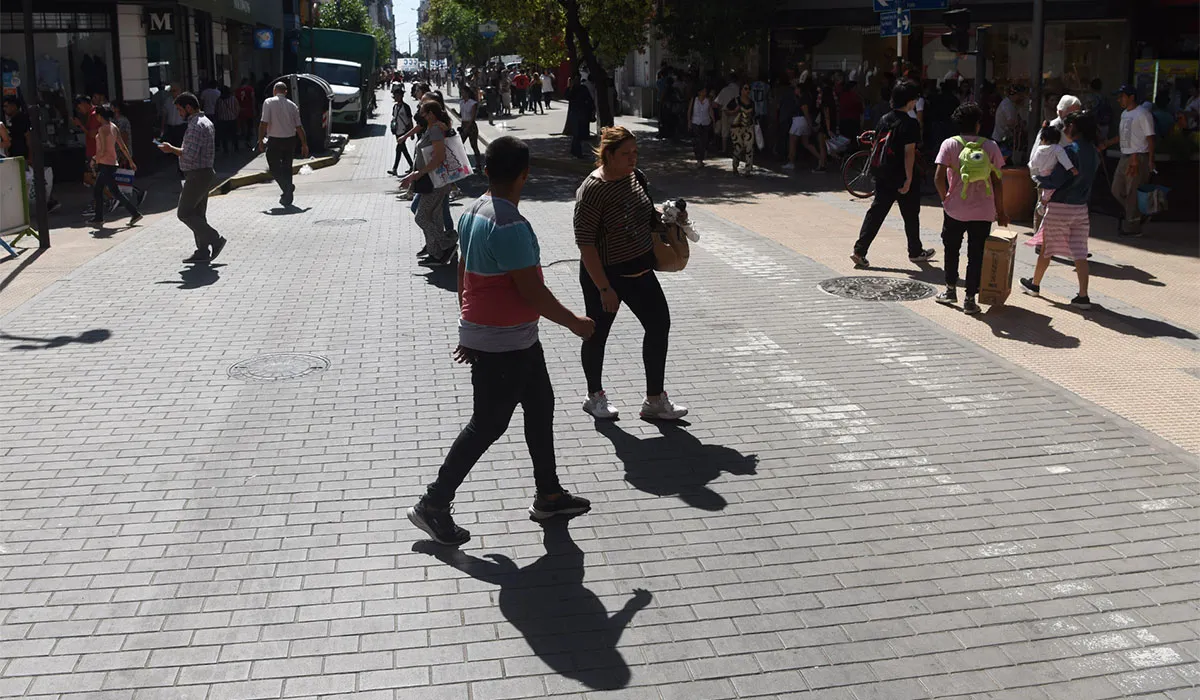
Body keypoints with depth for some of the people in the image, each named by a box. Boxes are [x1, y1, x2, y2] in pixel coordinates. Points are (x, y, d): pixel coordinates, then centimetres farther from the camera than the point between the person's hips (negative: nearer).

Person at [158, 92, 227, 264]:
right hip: (204, 173, 10)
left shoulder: (196, 126, -17)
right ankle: (203, 252, 12)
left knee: (184, 213, -6)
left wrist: (171, 149, -8)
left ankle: (215, 240, -8)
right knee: (198, 214, 12)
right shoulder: (206, 122, 16)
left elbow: (190, 155, -24)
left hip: (197, 175, -10)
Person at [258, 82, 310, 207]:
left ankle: (287, 186, -18)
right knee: (287, 167, 13)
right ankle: (287, 197, 14)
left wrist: (260, 139, -6)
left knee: (274, 167, 7)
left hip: (275, 140, -4)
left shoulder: (269, 102, -6)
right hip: (290, 140, 4)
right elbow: (299, 126, 4)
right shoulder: (292, 105, 5)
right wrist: (304, 144, 8)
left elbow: (264, 123, -13)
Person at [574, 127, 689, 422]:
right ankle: (595, 396, 32)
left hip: (640, 269, 7)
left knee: (659, 326, 5)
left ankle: (655, 400, 16)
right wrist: (604, 289, -23)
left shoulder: (635, 176, 0)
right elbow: (585, 243, -22)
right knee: (598, 334, 10)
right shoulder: (593, 190, -22)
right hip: (604, 275, -7)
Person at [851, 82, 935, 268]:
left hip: (882, 176, 6)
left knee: (876, 212, 6)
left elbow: (875, 146, 12)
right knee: (911, 215, 11)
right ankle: (915, 252, 26)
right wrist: (908, 179, -17)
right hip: (901, 177, -6)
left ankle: (859, 250, -5)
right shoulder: (910, 124, -14)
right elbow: (909, 152, -19)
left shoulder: (884, 120, 7)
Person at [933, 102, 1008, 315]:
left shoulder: (949, 144, -4)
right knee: (976, 255, 6)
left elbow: (939, 178, -12)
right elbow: (997, 181, 0)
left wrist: (945, 199, 4)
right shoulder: (990, 146, -1)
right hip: (983, 211, 0)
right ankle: (970, 299, 6)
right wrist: (1000, 211, 7)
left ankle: (951, 290, 28)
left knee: (951, 250, 20)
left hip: (955, 209, 0)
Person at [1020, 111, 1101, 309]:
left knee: (1046, 247, 12)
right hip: (1080, 208, 6)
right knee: (1080, 252, 4)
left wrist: (1038, 177, -2)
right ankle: (1083, 296, -1)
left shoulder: (1071, 151, -17)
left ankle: (1034, 285, 28)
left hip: (1060, 207, -6)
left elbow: (1055, 181, -19)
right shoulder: (1093, 152, 5)